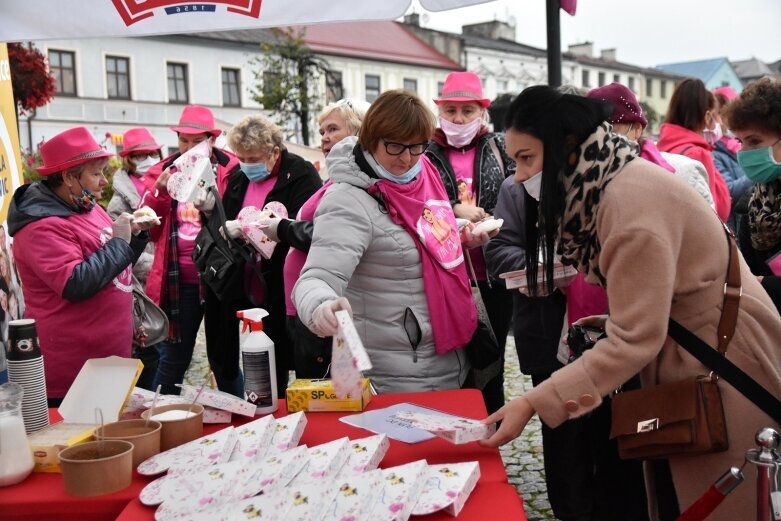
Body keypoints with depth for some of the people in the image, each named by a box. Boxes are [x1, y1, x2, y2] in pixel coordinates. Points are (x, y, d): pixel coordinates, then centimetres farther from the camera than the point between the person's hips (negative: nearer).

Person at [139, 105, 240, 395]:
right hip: (178, 281, 2)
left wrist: (214, 208, -22)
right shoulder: (162, 171, 6)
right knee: (174, 355, 14)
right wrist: (159, 192, -13)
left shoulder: (229, 169, -2)